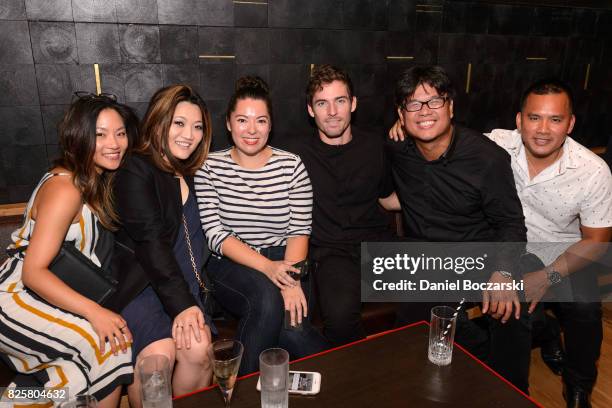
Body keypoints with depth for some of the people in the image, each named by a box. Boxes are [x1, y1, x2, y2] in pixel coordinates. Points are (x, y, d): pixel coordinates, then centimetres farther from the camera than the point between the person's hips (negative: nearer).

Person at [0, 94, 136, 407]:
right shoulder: (64, 190, -20)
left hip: (52, 295, 8)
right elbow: (33, 273, -23)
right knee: (107, 343, -21)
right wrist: (93, 311, -31)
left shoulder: (98, 181, 6)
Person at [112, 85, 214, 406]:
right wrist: (181, 304, -21)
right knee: (159, 352, -28)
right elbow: (150, 241, -15)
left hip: (185, 282, 5)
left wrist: (190, 299, 2)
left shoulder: (194, 174, 15)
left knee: (199, 351, -21)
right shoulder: (135, 170, -4)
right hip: (138, 281, -4)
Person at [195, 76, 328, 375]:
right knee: (269, 298, -32)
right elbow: (215, 234, -8)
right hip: (231, 265, -1)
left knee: (290, 321, -28)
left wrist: (293, 279, -21)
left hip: (285, 261, 1)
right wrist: (267, 267, -22)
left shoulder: (292, 166, 2)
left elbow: (299, 230, -2)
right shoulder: (209, 167, 0)